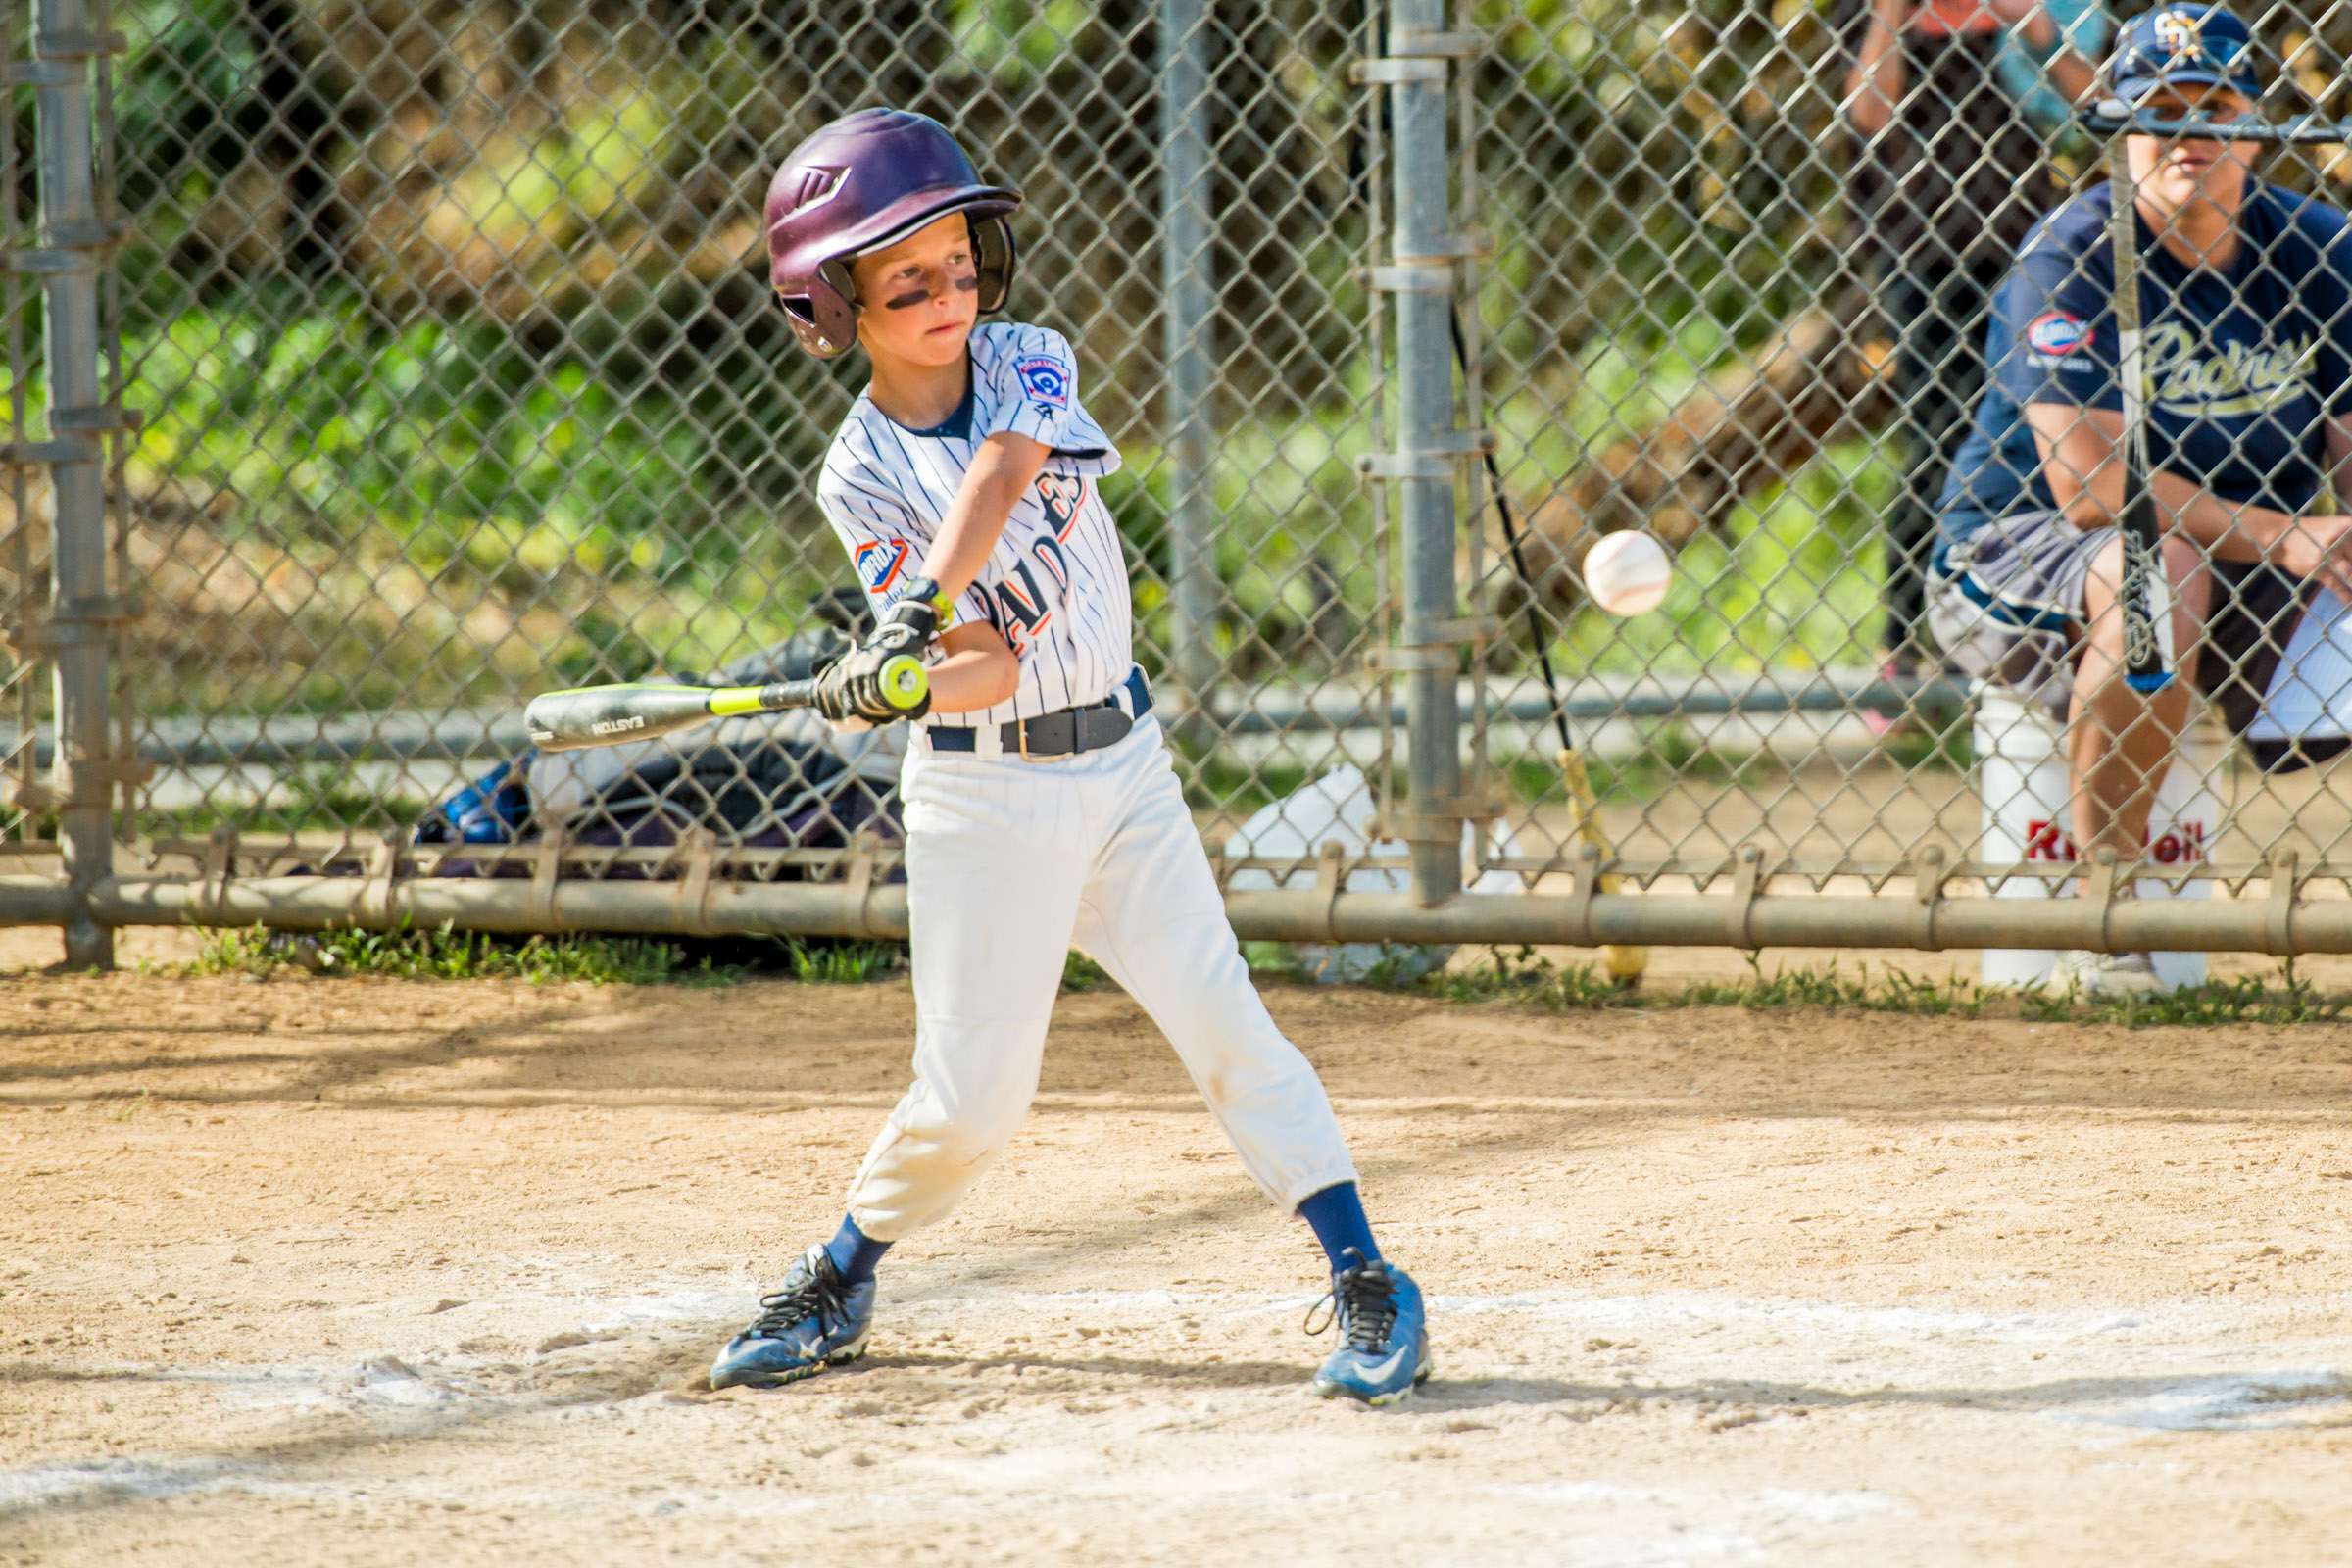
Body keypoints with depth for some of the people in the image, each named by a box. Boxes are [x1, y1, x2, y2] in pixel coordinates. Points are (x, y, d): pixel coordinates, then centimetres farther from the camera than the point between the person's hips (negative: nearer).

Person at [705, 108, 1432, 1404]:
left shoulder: (1028, 364, -1)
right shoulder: (861, 475, -7)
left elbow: (995, 477, -23)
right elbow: (984, 668, -17)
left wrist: (926, 605, -39)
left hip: (1118, 762, 2)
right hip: (984, 796, -2)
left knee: (1223, 1024, -7)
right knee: (971, 1099, -1)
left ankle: (1366, 1284, -4)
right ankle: (834, 1287, 22)